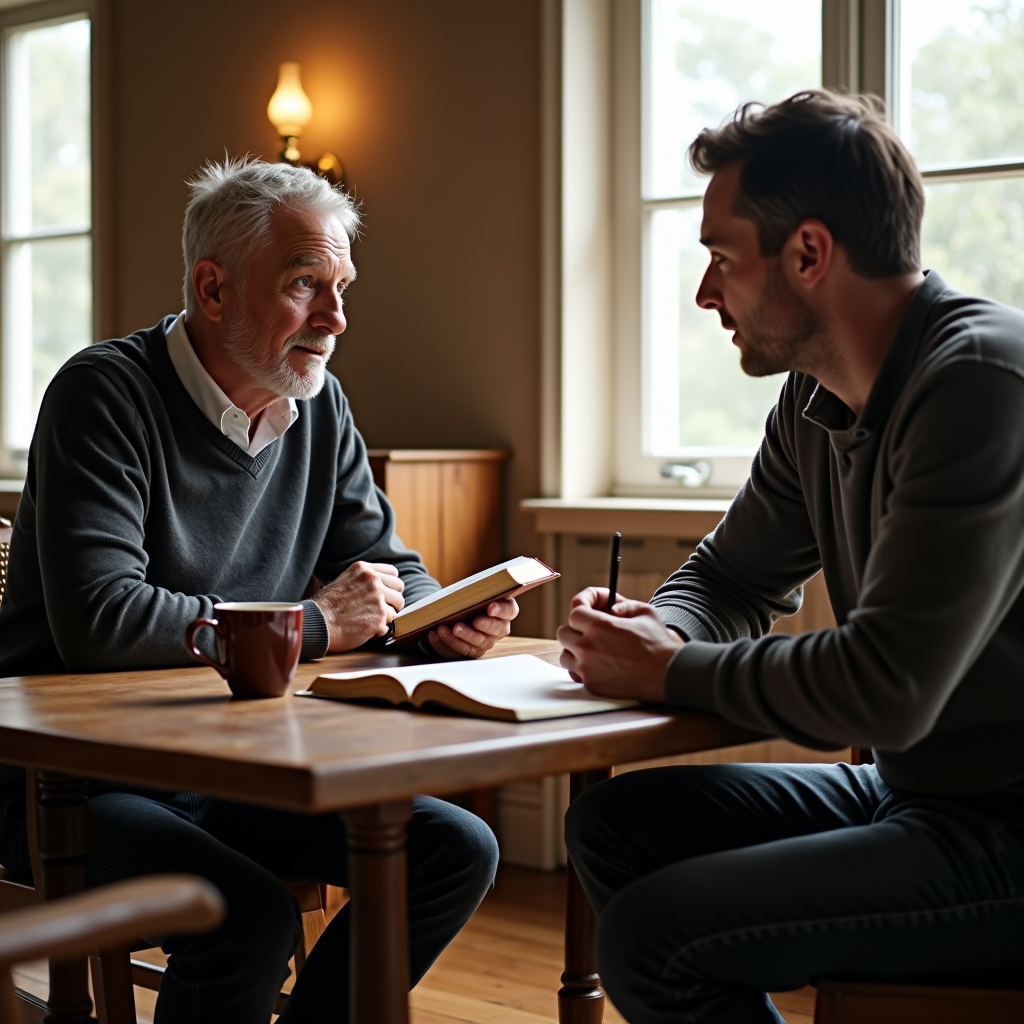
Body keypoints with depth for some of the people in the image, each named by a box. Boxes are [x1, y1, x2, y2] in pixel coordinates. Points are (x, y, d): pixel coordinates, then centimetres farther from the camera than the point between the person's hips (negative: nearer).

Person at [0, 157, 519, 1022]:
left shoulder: (319, 406, 7)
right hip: (77, 777, -7)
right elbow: (98, 622, -27)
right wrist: (313, 625, -19)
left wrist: (444, 617, -11)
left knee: (458, 851, -6)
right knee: (254, 917, -32)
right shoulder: (106, 394, -15)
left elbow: (382, 562, 15)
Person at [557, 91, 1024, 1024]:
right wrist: (654, 630, -2)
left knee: (654, 933, -20)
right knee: (614, 826, 6)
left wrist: (674, 672, -13)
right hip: (915, 790, 9)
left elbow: (883, 692, -27)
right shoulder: (818, 397, 7)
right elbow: (730, 576, 21)